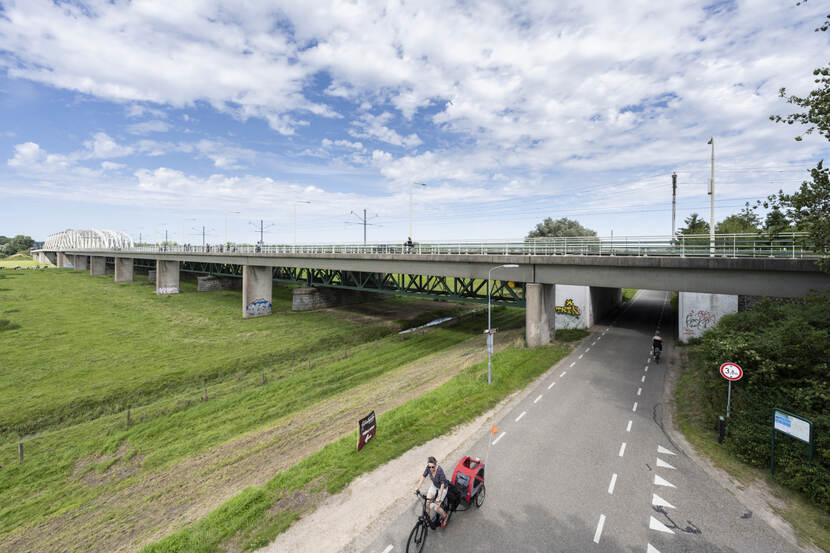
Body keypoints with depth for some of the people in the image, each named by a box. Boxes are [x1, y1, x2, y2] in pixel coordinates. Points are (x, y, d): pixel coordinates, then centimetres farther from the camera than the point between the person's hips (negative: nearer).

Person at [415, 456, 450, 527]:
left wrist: (439, 497, -34)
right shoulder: (428, 468, -23)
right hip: (434, 485, 5)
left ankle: (444, 516, 23)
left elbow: (442, 484, -32)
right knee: (427, 502, -7)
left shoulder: (440, 471, -37)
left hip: (442, 487, -5)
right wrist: (418, 487, -10)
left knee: (436, 508, -7)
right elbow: (423, 476, -8)